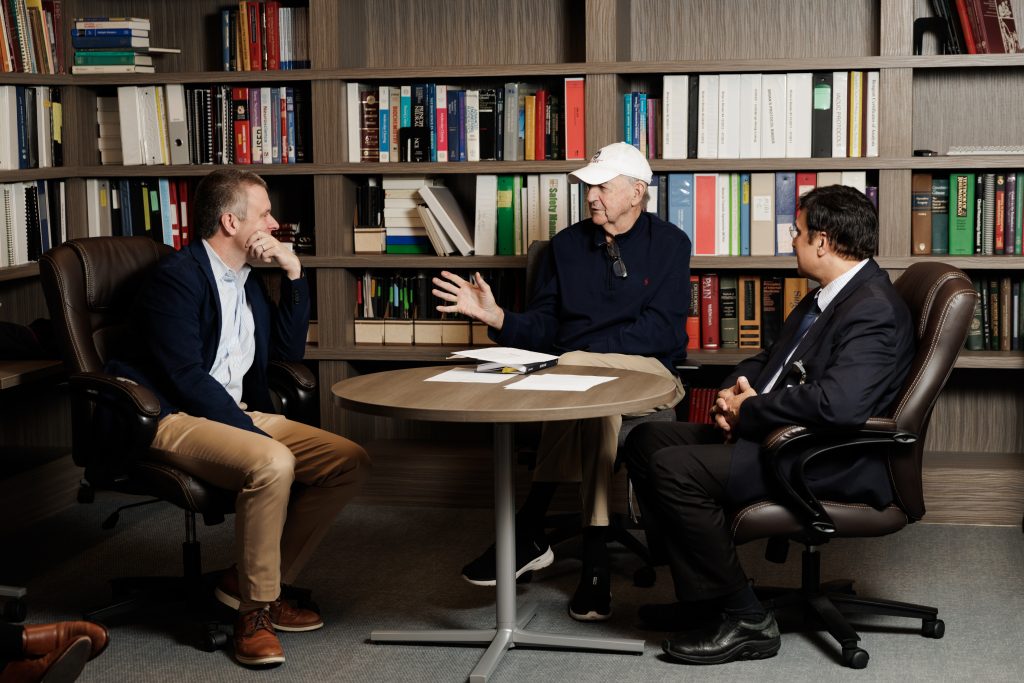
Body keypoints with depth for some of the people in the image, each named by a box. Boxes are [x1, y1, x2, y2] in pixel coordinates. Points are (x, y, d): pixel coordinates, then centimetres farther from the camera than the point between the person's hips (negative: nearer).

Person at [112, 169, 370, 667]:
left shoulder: (244, 279, 16)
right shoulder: (178, 277, -12)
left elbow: (289, 349, 18)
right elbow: (186, 377, -19)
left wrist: (294, 274, 7)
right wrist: (252, 432, -22)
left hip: (240, 415, 9)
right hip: (177, 420, -9)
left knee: (350, 461, -6)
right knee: (272, 463, -36)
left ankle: (250, 578, 0)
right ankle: (255, 610, -18)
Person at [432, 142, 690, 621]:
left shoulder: (669, 244, 5)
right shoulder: (567, 245, 16)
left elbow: (658, 331, -7)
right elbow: (542, 329, 10)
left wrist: (582, 347, -14)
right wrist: (496, 317, -8)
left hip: (646, 372, -3)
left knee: (574, 371, -36)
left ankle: (526, 536, -32)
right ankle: (594, 559, -37)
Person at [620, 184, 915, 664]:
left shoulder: (874, 309, -18)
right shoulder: (825, 298, 15)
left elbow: (838, 403, -32)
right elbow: (767, 361, 24)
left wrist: (750, 410, -17)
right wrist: (734, 395, 0)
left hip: (832, 463, -11)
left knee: (675, 469, -24)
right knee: (645, 440, 7)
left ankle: (745, 621, -10)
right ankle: (701, 598, 9)